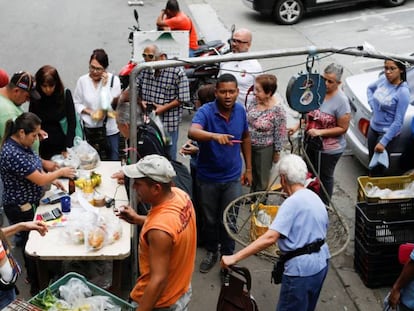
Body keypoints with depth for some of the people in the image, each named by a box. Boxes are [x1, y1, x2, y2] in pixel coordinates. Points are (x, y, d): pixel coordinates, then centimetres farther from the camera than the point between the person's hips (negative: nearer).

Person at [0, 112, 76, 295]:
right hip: (20, 209, -9)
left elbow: (34, 171, 13)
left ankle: (34, 276, 40)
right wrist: (60, 172, -11)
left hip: (30, 203, 9)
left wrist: (52, 179, -1)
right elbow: (39, 180, -26)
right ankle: (36, 287, 25)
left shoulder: (21, 144, -1)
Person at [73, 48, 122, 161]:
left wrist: (105, 85, -17)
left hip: (110, 129, -1)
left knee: (113, 162, 7)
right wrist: (90, 112, -10)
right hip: (89, 130, 1)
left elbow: (109, 105, -12)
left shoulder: (114, 80, -6)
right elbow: (77, 103, 5)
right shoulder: (82, 81, -2)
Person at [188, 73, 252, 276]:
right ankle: (211, 252, 40)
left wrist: (248, 168, 10)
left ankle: (227, 256, 30)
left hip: (232, 178, 2)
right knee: (210, 219, 17)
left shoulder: (240, 111, -6)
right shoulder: (205, 111, -20)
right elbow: (192, 132, -41)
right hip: (208, 178, -2)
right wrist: (216, 136, -59)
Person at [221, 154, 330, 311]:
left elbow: (270, 237, -29)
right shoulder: (315, 197, 8)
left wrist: (234, 257, -31)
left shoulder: (293, 202, -20)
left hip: (301, 270, -9)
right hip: (321, 264, 9)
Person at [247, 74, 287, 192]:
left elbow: (280, 134, -15)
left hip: (264, 150, -6)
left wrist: (277, 152, -8)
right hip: (249, 146, 6)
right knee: (252, 175, 24)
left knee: (262, 180, 14)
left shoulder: (277, 110, -25)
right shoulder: (254, 101, -7)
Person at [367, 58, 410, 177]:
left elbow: (398, 121, -22)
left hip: (388, 133, -6)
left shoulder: (403, 92, -23)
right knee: (372, 161, 20)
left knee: (378, 164, 5)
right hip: (373, 128, 6)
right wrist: (372, 105, 2)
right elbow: (370, 88, 18)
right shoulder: (383, 79, -6)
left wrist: (383, 142, -22)